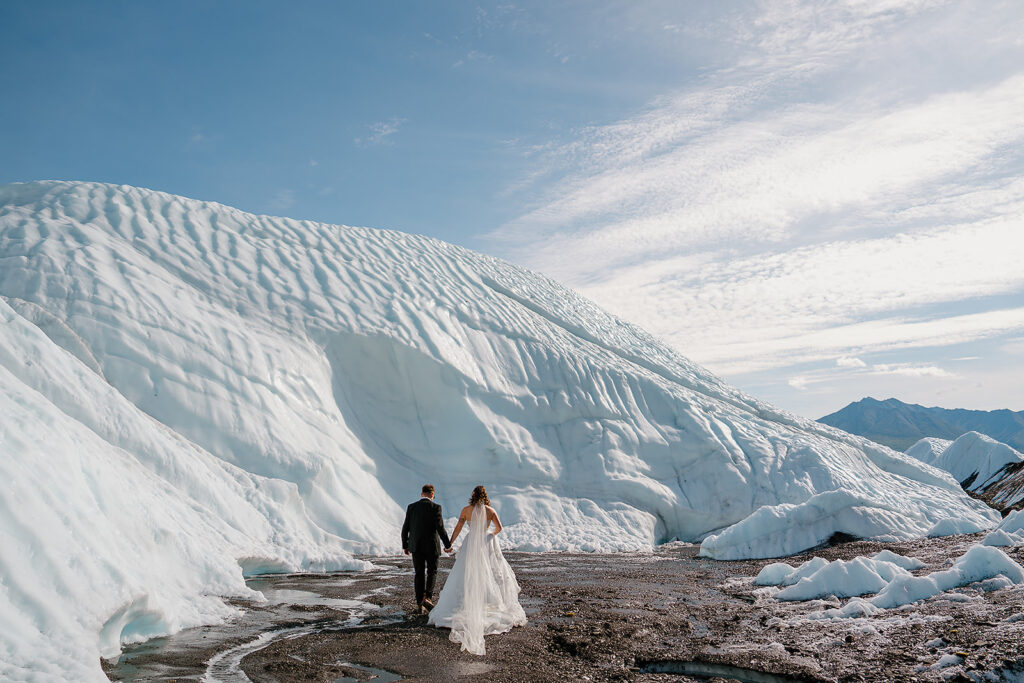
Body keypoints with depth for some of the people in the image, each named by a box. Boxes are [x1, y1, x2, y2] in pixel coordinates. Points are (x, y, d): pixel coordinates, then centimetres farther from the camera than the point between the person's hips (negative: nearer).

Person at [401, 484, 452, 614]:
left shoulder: (411, 507, 1)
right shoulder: (435, 507, -9)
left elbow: (405, 528, 3)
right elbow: (440, 528, -12)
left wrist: (405, 546, 15)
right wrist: (448, 545, -1)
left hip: (416, 546, 3)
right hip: (431, 546, -3)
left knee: (419, 574, 11)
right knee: (432, 571, 15)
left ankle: (420, 604, 9)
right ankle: (428, 597, -2)